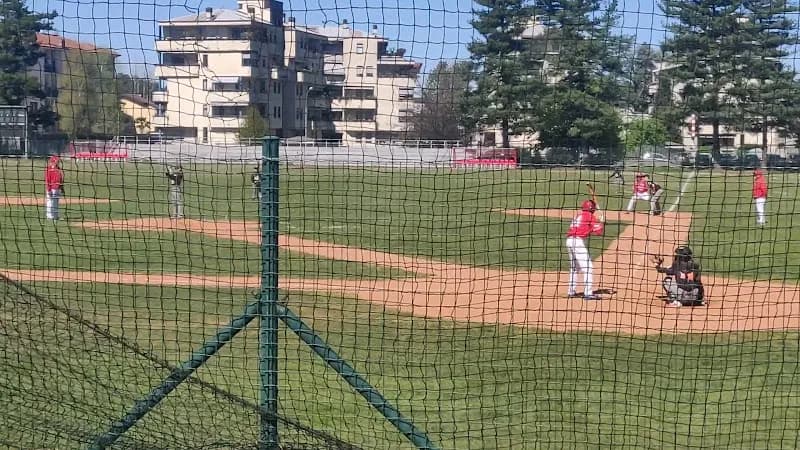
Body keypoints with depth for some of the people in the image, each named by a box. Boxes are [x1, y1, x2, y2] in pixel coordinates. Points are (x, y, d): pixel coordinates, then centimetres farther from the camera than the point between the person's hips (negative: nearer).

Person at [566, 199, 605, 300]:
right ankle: (588, 293, -11)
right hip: (578, 241, -8)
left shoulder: (578, 216, 22)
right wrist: (601, 222, 14)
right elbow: (598, 231, -2)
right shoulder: (590, 216, 0)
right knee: (587, 267, -6)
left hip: (569, 240, 8)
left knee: (574, 267, 21)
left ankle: (571, 292, 25)